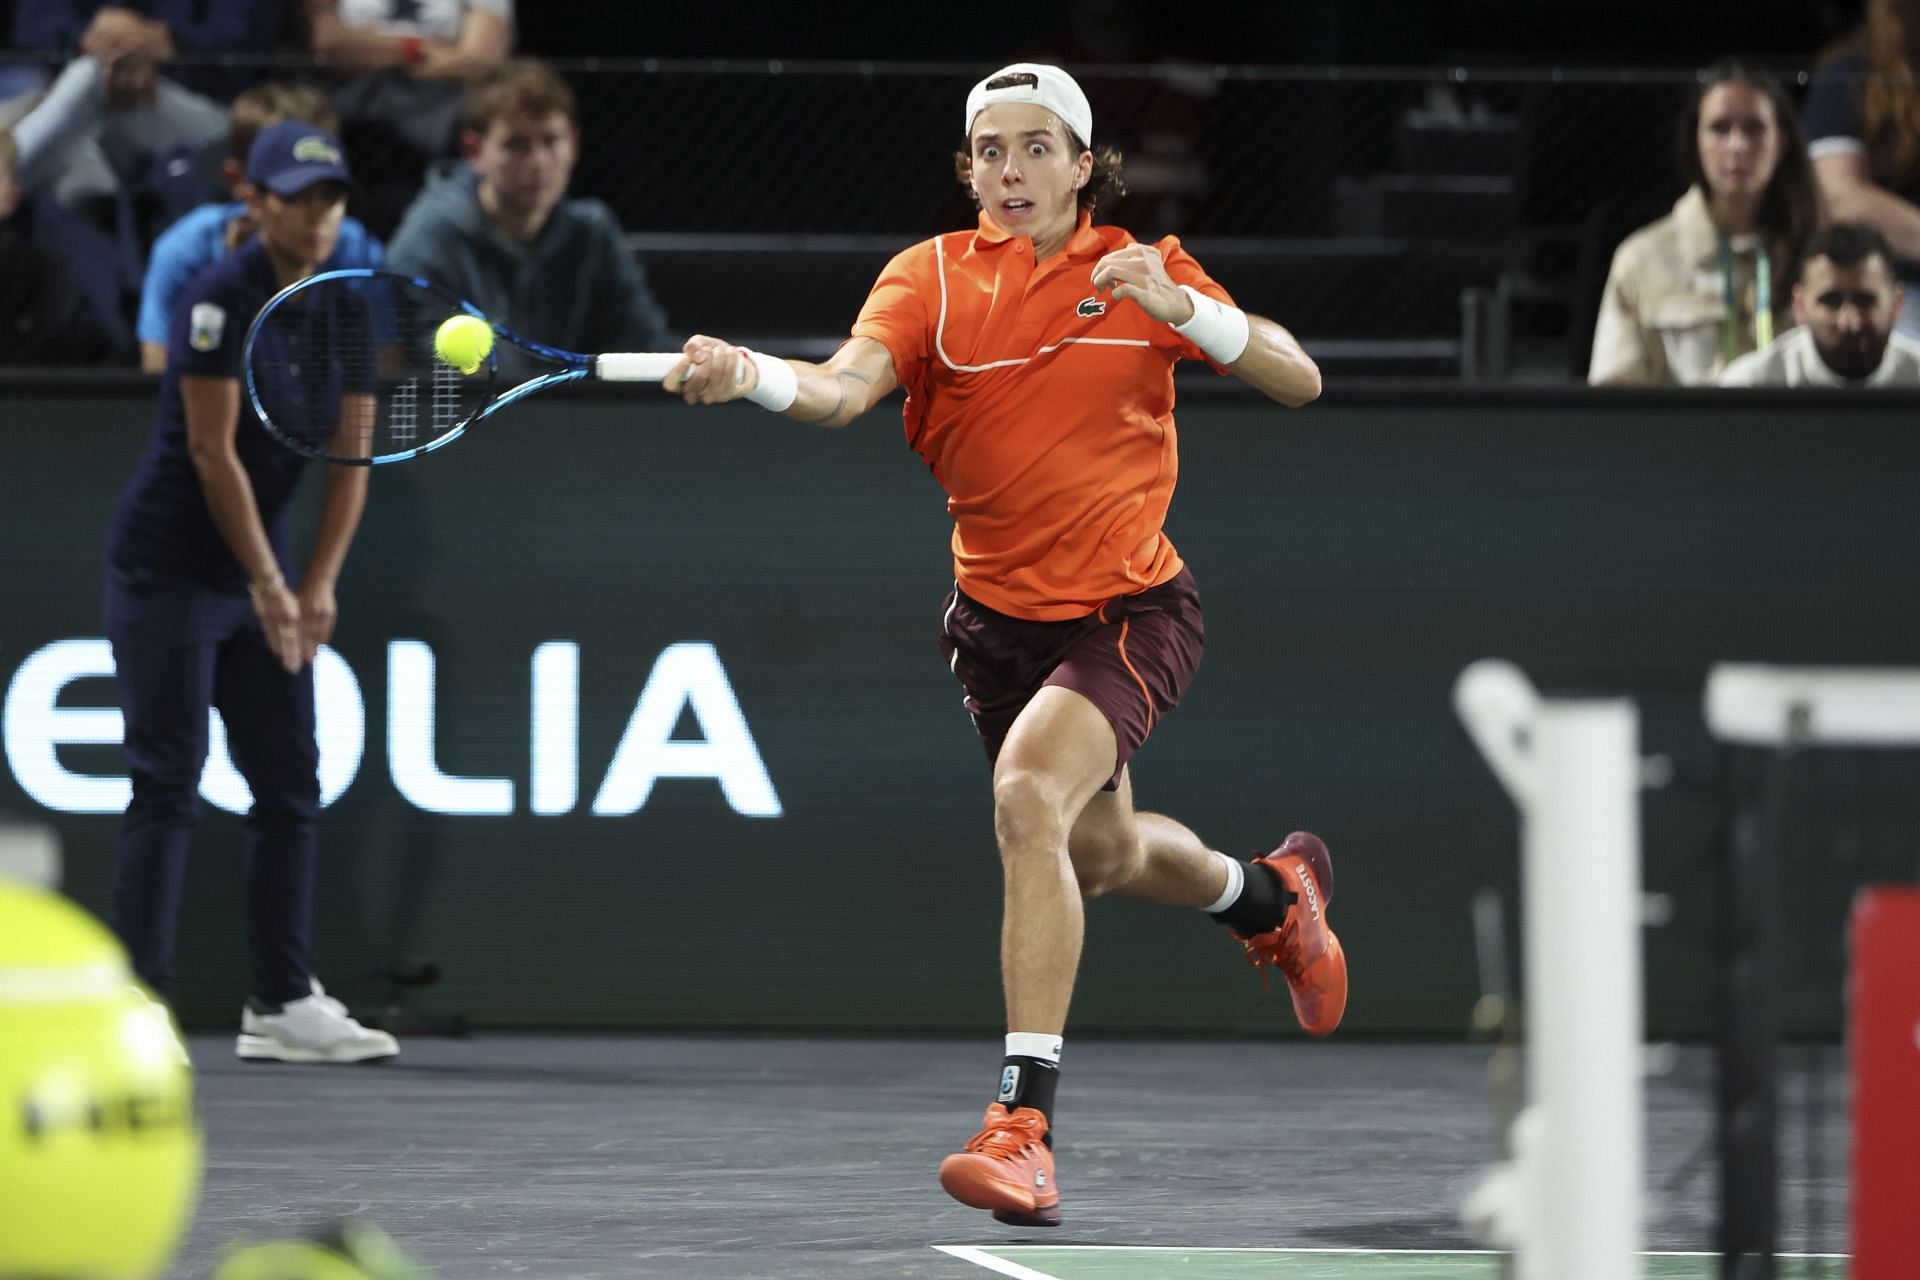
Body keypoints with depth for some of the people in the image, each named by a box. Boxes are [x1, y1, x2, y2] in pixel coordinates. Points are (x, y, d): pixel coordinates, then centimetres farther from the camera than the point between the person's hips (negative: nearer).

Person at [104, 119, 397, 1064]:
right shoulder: (220, 301, -16)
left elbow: (350, 456, 5)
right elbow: (213, 452, -18)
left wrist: (319, 583, -5)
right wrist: (267, 584, -18)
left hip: (262, 580, 7)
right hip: (167, 574, -7)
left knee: (291, 789, 4)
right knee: (167, 790, -10)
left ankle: (282, 1004, 8)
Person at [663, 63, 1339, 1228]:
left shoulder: (1140, 271, -5)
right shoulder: (933, 276, -5)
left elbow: (1299, 380, -9)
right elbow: (846, 388, -22)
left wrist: (1179, 305, -25)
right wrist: (747, 374, -44)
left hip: (1129, 611, -4)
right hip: (997, 616, 4)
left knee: (1031, 797, -29)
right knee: (1103, 857, 22)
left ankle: (1028, 1124, -29)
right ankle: (1274, 893, 58)